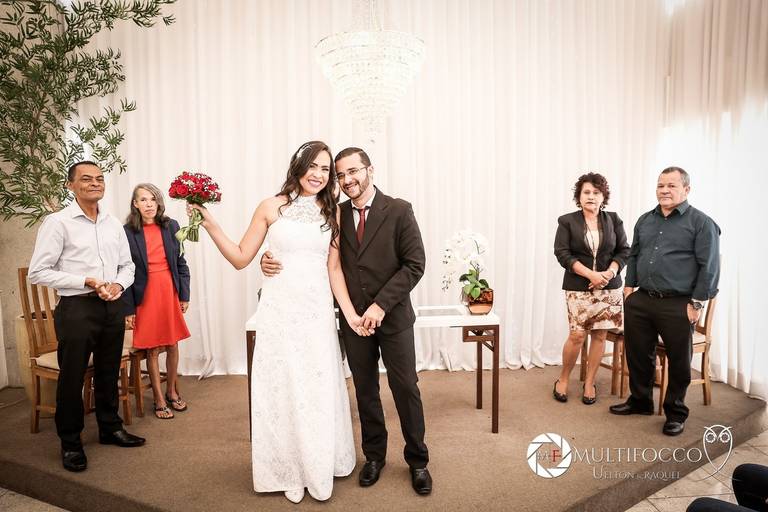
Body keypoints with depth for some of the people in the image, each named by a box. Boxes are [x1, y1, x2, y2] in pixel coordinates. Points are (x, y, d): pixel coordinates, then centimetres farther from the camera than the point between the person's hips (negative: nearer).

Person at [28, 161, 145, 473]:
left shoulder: (113, 224, 8)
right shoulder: (58, 222, -8)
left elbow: (127, 265, 15)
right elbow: (38, 272, -10)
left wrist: (119, 284, -6)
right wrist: (86, 281, -18)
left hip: (112, 307, 5)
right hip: (76, 309, -5)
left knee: (108, 373, 17)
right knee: (72, 377, 7)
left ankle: (110, 429, 34)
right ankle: (70, 443, 25)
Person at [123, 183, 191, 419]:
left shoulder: (171, 226, 0)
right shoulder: (127, 232, -6)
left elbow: (181, 262, 4)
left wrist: (184, 295, 2)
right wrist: (128, 308, -7)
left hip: (170, 292, 2)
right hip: (145, 295, -2)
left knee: (172, 345, 12)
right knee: (152, 349, 7)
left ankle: (172, 391, 31)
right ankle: (159, 399, 20)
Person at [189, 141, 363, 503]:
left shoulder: (332, 212, 4)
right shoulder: (271, 207, -1)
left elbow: (334, 269, 5)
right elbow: (241, 258, 1)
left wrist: (350, 313, -1)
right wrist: (210, 225, -9)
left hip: (317, 312, 2)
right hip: (278, 310, -1)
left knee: (320, 389, 11)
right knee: (280, 388, 9)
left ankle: (320, 467, 35)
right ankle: (289, 471, 30)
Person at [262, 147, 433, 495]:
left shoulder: (398, 211, -6)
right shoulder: (334, 215, 3)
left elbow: (415, 264, -10)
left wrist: (381, 304, -17)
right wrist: (271, 260, -17)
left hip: (393, 317, -2)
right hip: (353, 319, 3)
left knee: (406, 389, 7)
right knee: (365, 390, 15)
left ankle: (417, 460, 28)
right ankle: (374, 455, 36)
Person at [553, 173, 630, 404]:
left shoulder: (613, 220, 9)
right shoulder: (567, 221, 1)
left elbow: (624, 251, 7)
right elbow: (562, 253, -7)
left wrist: (609, 273, -11)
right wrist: (591, 274, -16)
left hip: (609, 286, 3)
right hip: (578, 287, -2)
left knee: (600, 335, 5)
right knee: (577, 335, -6)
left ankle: (589, 382, 21)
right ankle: (563, 379, 16)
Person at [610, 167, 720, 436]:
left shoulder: (701, 223, -4)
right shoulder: (645, 220, 13)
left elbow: (709, 267, -7)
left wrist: (697, 303, -11)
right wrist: (629, 287, 11)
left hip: (678, 306, -5)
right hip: (640, 302, 5)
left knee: (678, 361, 8)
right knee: (638, 354, 14)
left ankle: (675, 412, 26)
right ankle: (640, 400, 33)